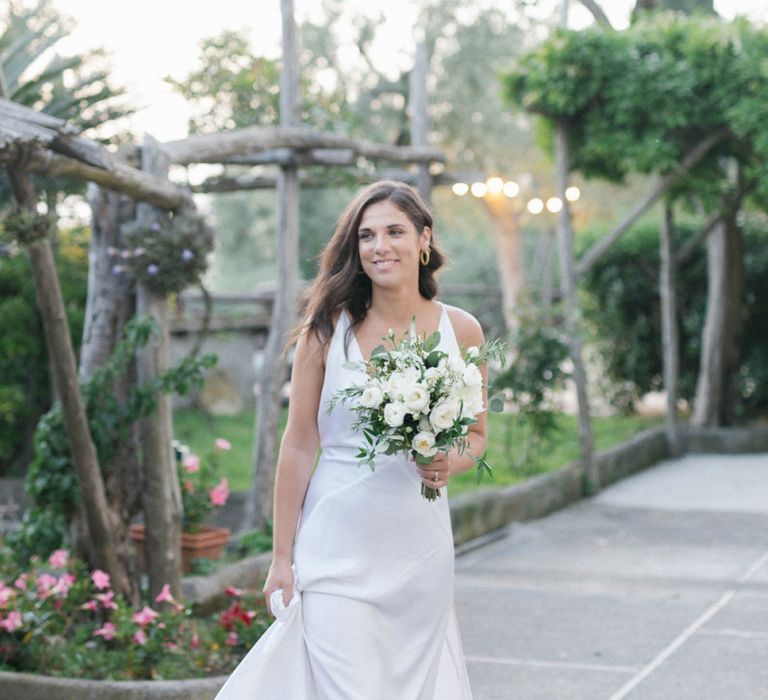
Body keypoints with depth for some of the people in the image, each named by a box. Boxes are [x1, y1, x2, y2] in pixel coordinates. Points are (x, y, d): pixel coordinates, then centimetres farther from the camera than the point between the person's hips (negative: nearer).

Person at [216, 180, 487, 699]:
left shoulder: (461, 330, 1)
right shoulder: (328, 330, -5)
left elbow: (476, 436, 13)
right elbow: (299, 446, -2)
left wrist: (449, 464, -11)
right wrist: (281, 558, 0)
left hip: (421, 551, 3)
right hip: (338, 552, -3)